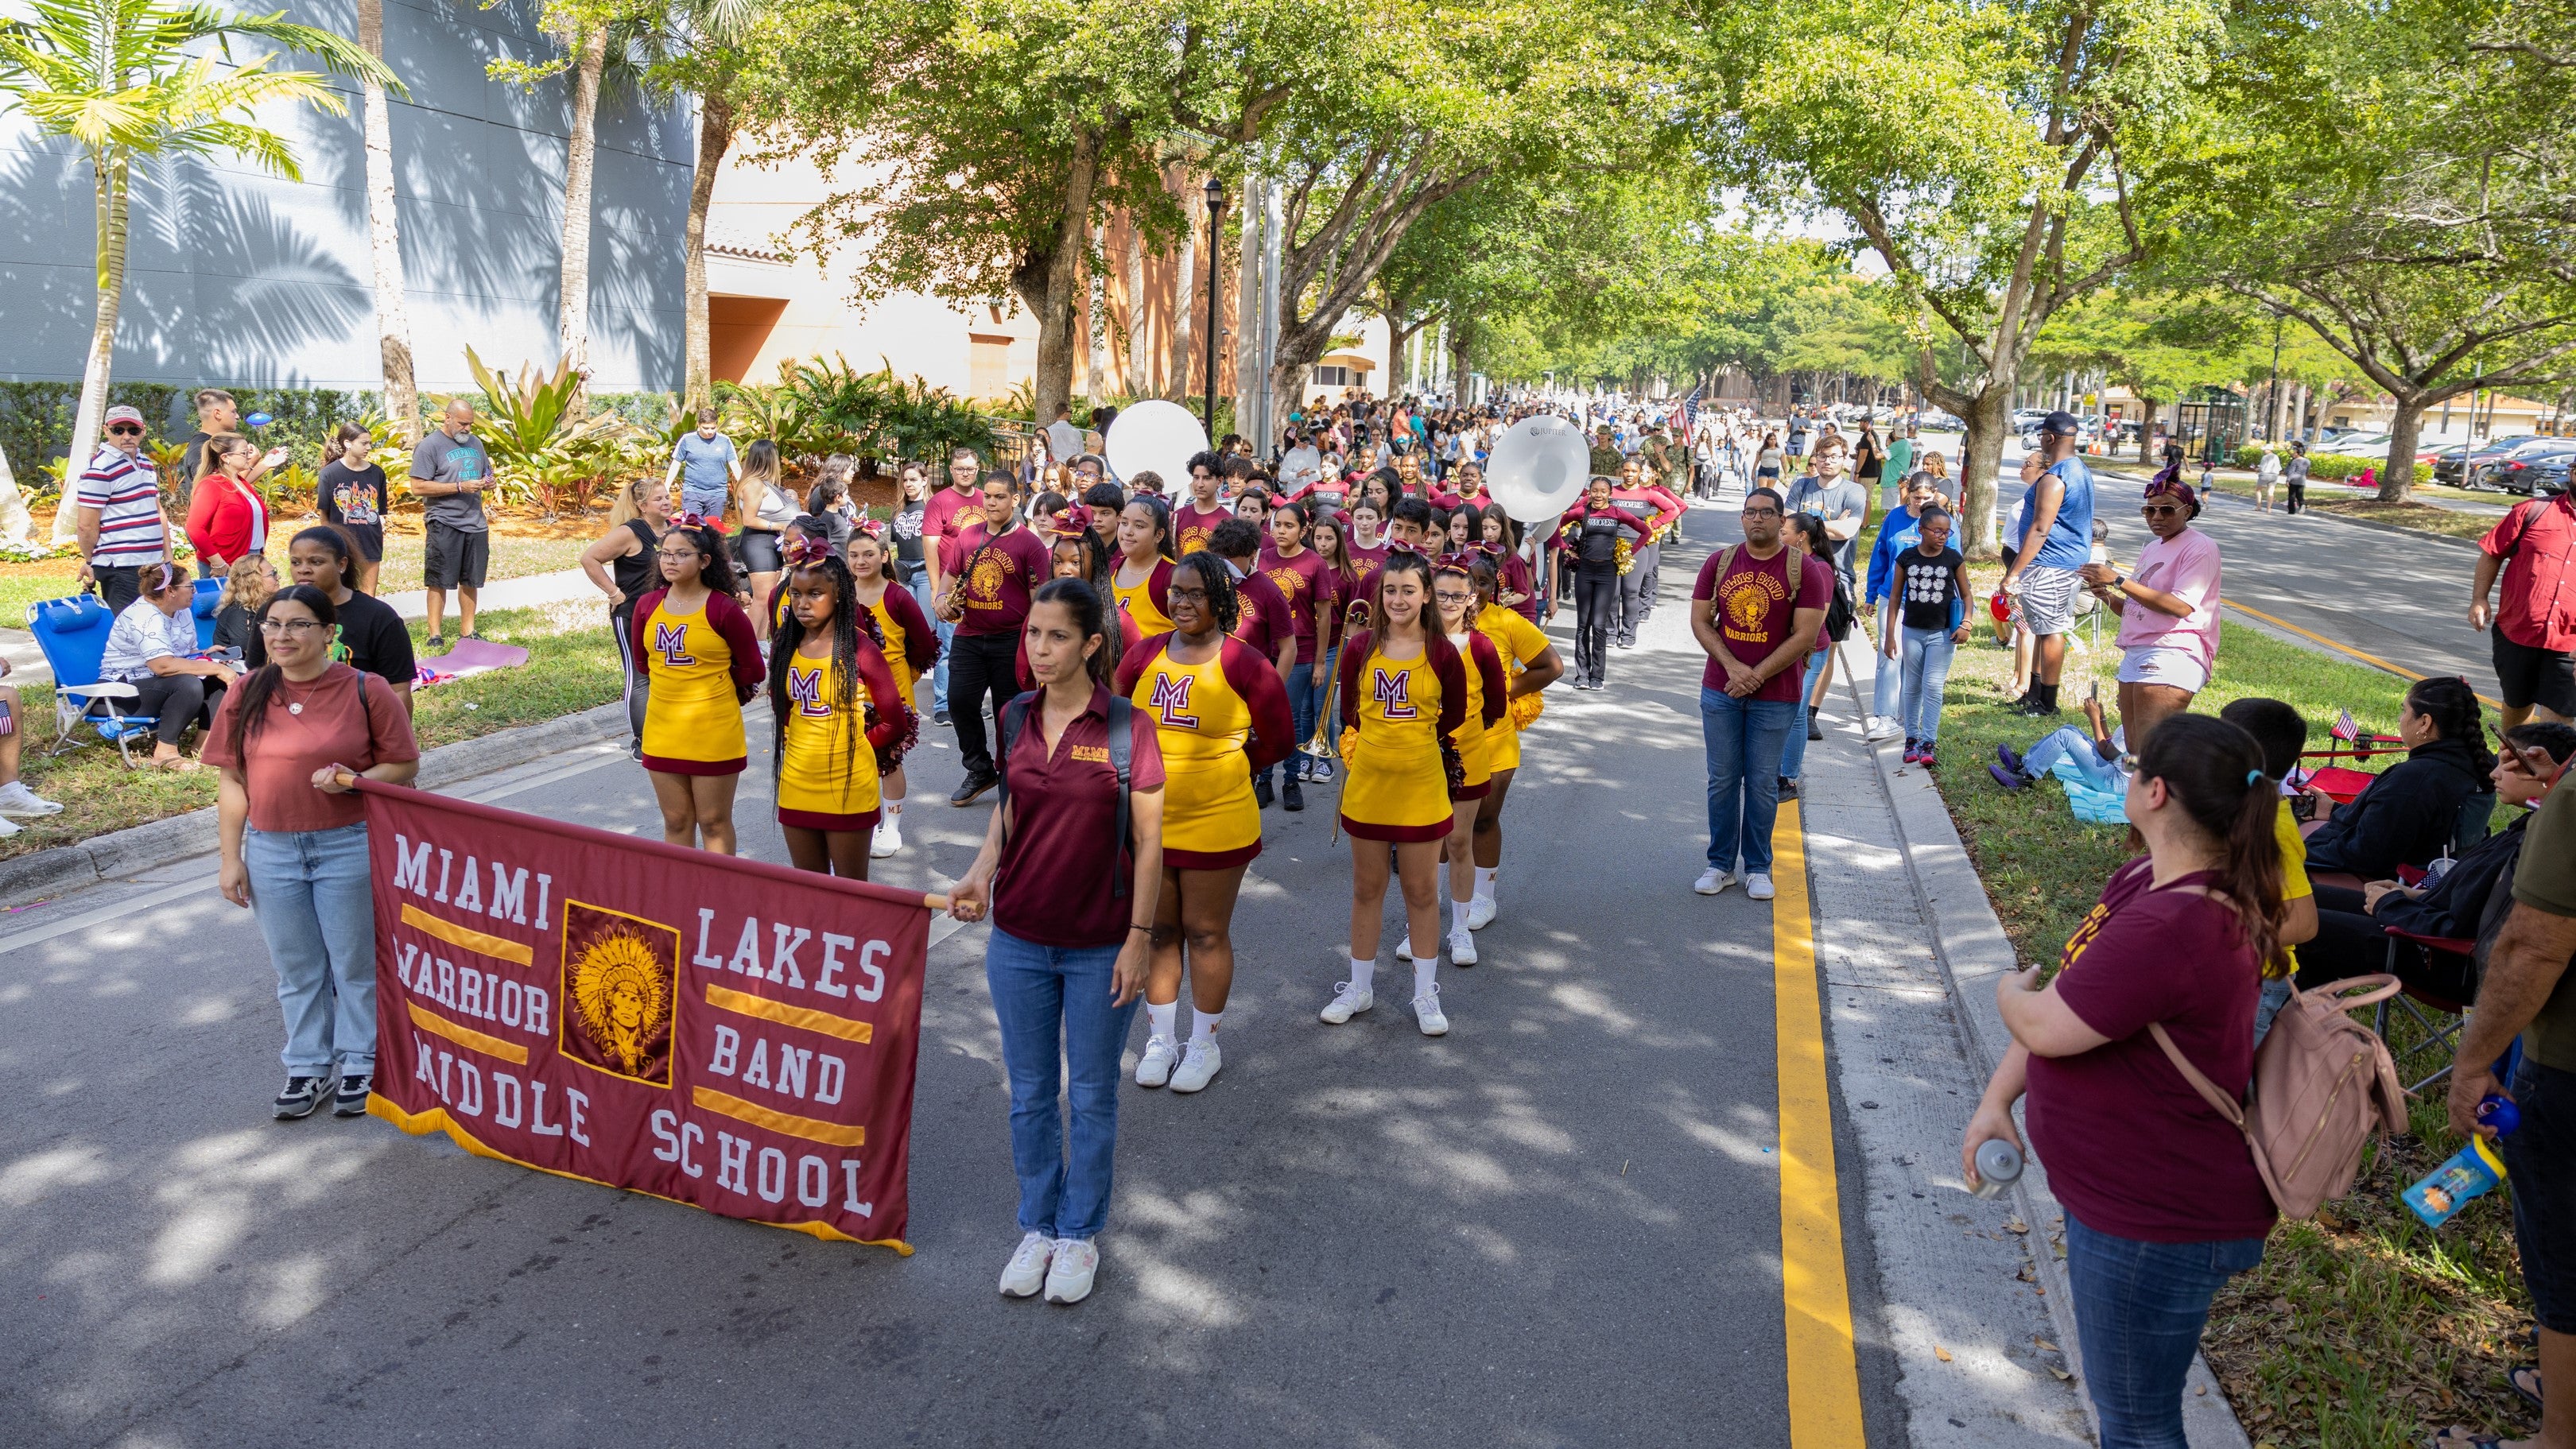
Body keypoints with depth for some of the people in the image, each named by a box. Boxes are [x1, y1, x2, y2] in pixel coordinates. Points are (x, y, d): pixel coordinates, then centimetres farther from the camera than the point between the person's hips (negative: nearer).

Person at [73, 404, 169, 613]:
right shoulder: (99, 469, -11)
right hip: (120, 570, -8)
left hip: (153, 564, 8)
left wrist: (168, 557, 17)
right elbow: (87, 525, -11)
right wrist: (89, 562, -1)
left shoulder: (146, 463, 16)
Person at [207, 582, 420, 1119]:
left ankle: (360, 1064, 24)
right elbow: (233, 782, 5)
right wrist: (231, 859, 3)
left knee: (356, 964, 8)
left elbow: (404, 763, -4)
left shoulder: (365, 691, -7)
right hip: (271, 851, 3)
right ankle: (308, 1067, 28)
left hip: (348, 847, -3)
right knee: (296, 969, 14)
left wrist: (354, 781, -22)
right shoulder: (246, 696, 2)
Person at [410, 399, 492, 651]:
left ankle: (468, 631, 19)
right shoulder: (430, 446, -7)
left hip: (476, 523, 6)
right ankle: (436, 635, 3)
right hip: (444, 525, -6)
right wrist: (460, 487, -18)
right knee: (439, 582, -2)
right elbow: (418, 488, -13)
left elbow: (486, 474, 28)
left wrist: (488, 482, 2)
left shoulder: (475, 443, 15)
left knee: (471, 581, 10)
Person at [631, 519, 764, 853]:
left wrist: (713, 692, 6)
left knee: (714, 823, 6)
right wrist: (674, 686, 12)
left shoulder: (724, 609, -12)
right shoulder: (647, 606, 2)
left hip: (714, 733, -5)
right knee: (675, 823, 13)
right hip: (662, 731, 5)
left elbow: (752, 669, -5)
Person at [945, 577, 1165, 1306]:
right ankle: (1037, 1227, 32)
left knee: (1091, 1095, 11)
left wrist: (1140, 937, -10)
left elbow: (1148, 841, -8)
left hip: (1101, 946, -4)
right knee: (1030, 1092, 15)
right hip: (1018, 938, 4)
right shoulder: (1014, 719, 1)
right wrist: (982, 870, -5)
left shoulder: (1127, 728, -12)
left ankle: (1079, 1234, 28)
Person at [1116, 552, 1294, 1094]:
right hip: (1148, 821, 4)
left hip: (1217, 823, -4)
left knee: (1206, 933, 8)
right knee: (1158, 930, 14)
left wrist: (1221, 767, 2)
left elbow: (1279, 740, -3)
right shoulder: (1144, 656, 2)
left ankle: (1204, 1045, 25)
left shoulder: (1245, 664, -10)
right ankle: (1160, 1039, 30)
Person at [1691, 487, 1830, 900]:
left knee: (1762, 784, 5)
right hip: (1720, 691, 2)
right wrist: (1732, 666, -12)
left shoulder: (1803, 569, -6)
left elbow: (1805, 635, -10)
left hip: (1775, 696, -2)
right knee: (1722, 781, 7)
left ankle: (1758, 868, 17)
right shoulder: (1719, 562, 3)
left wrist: (1756, 676, -14)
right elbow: (1700, 621, 2)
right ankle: (1720, 864, 18)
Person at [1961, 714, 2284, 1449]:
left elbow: (2045, 1027, -26)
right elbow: (2073, 987, 6)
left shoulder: (2169, 931, -34)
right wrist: (1996, 1100, 3)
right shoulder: (2148, 878, -1)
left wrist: (2014, 989, -2)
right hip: (2130, 1196, 10)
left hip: (2155, 1224, -10)